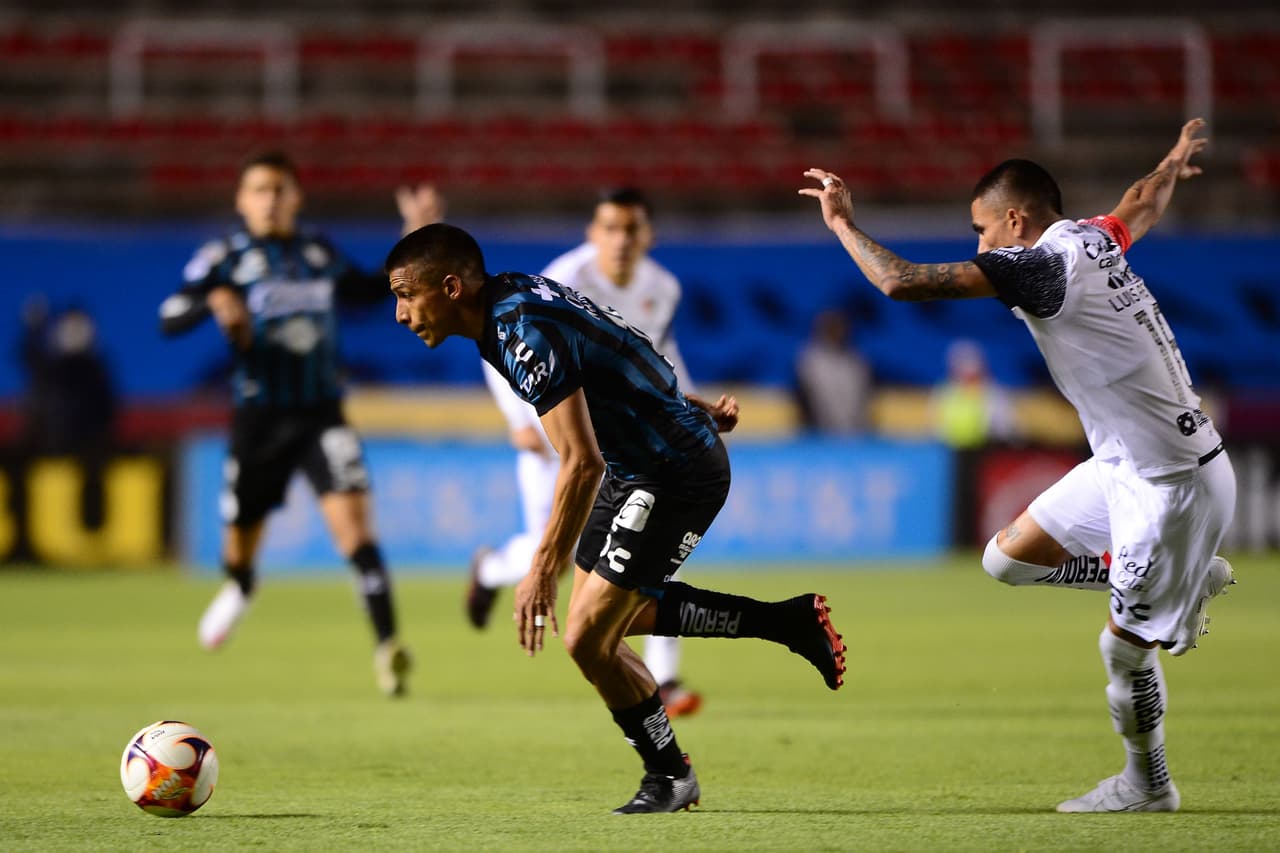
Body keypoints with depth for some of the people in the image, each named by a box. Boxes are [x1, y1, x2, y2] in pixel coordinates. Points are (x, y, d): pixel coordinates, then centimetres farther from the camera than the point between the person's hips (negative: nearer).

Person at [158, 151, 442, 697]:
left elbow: (371, 289, 27)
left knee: (351, 516, -19)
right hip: (259, 419, -1)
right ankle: (239, 588, 48)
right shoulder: (226, 258, -2)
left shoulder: (321, 255, 9)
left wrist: (415, 233, 17)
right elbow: (169, 320, -11)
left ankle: (386, 645, -25)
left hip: (320, 412, 1)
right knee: (242, 537, 10)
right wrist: (212, 302, -31)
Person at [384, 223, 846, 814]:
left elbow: (583, 464, -31)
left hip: (677, 476, -10)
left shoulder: (527, 335, -28)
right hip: (638, 464, 10)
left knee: (589, 638, -9)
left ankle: (669, 776, 12)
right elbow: (610, 355, 17)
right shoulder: (515, 297, 2)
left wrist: (543, 571, -28)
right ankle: (789, 622, 26)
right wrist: (693, 409, 25)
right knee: (615, 613, 18)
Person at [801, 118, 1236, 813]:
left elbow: (900, 282, -26)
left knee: (1125, 645, 4)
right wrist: (1172, 165, 53)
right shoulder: (1095, 239, 5)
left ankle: (1146, 786, 23)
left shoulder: (1039, 266, -22)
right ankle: (1193, 577, 25)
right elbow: (1143, 206, 30)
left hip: (1175, 486, -9)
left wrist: (842, 223, -10)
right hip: (1125, 465, 9)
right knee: (1008, 557, 13)